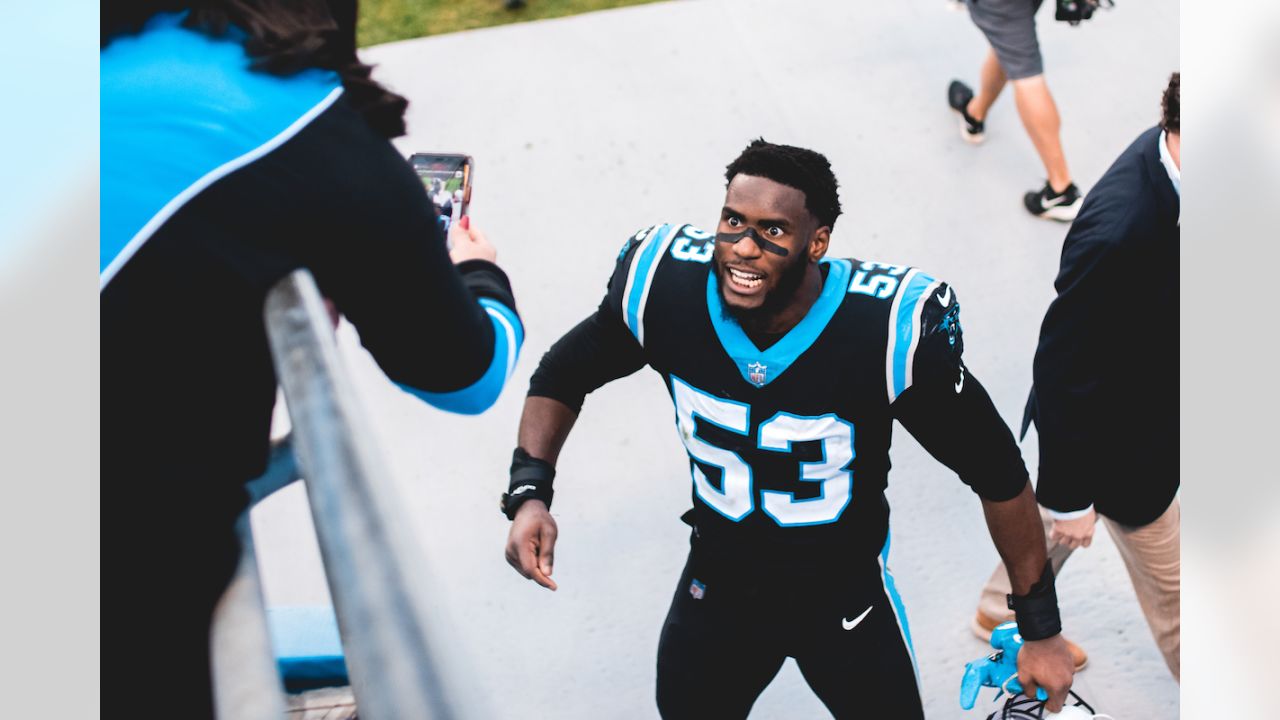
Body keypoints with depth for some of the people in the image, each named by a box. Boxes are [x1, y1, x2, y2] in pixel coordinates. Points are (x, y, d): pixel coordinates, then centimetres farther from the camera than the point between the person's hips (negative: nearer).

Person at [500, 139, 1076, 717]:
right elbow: (565, 373, -3)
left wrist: (1041, 629, -11)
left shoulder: (890, 331, -31)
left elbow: (998, 473, -18)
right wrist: (529, 492, -19)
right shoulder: (663, 287, -22)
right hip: (714, 588, 3)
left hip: (846, 597, -2)